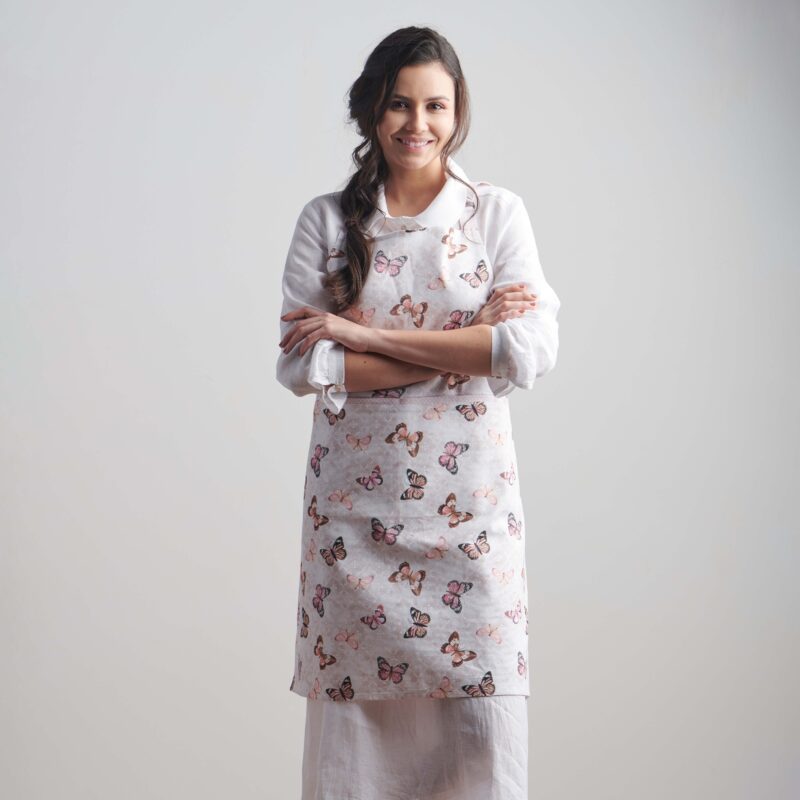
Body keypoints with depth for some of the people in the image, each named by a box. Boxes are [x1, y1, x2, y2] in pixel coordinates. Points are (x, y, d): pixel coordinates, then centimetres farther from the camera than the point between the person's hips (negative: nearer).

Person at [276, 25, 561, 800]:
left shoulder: (499, 213, 4)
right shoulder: (326, 220, 5)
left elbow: (530, 350, -10)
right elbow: (299, 364, -6)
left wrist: (365, 335, -13)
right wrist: (466, 344, -11)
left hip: (469, 495, 0)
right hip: (355, 499, 1)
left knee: (483, 702, -1)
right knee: (351, 698, 4)